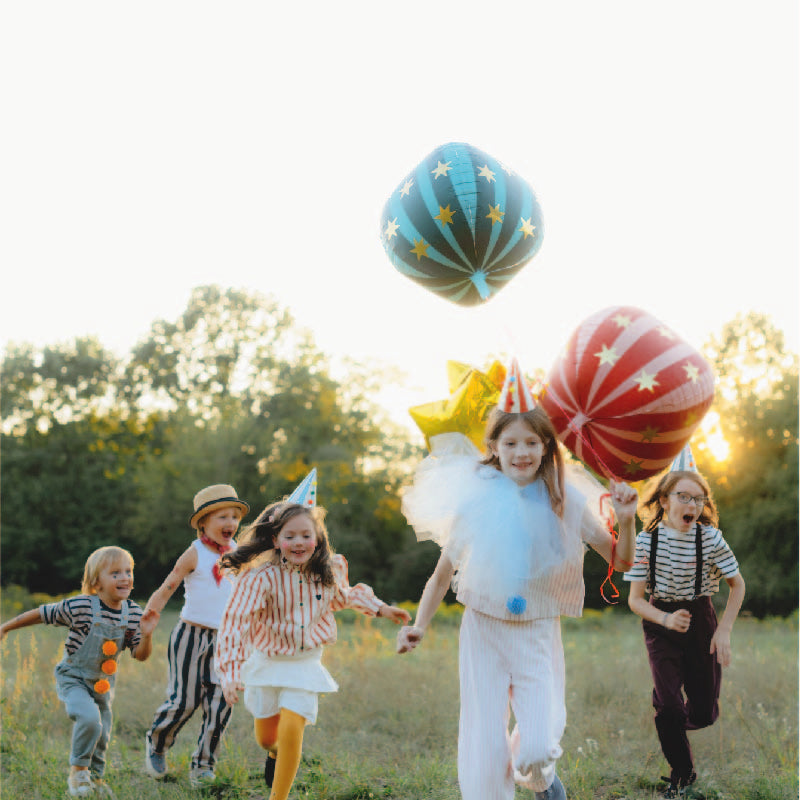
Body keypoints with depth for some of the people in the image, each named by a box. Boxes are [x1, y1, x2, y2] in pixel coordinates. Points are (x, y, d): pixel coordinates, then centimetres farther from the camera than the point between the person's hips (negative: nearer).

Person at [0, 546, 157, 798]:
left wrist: (146, 635, -26)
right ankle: (78, 770, -3)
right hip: (73, 678, -5)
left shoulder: (133, 613, -9)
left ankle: (95, 777, 37)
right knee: (89, 718, -27)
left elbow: (140, 655, -6)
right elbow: (42, 614, -10)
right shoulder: (79, 607, -22)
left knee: (102, 735, 10)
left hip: (103, 682, 5)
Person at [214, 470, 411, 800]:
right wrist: (230, 673, -32)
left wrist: (380, 609, 14)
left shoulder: (330, 572, -9)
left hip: (305, 664, 1)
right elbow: (236, 621, -26)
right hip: (266, 661, -1)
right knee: (266, 735, 16)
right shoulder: (261, 578, -24)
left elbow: (344, 596, 16)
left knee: (292, 730, -17)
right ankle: (274, 752, 55)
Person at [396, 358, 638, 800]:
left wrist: (626, 520, -18)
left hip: (538, 635, 0)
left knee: (536, 750, -9)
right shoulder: (476, 498, -7)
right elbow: (444, 571, 4)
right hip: (483, 631, 0)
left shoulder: (563, 499, -5)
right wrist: (419, 626, -2)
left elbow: (621, 561, 0)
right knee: (485, 748, -3)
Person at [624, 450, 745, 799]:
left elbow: (737, 584, -1)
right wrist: (666, 620, -28)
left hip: (701, 620, 1)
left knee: (704, 713, 3)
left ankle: (676, 722, 41)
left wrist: (724, 630, -9)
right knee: (668, 704, -10)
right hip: (661, 623, -1)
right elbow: (635, 599, -10)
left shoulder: (710, 538, -15)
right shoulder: (646, 541, -15)